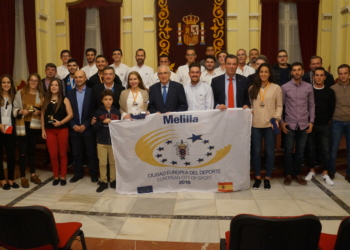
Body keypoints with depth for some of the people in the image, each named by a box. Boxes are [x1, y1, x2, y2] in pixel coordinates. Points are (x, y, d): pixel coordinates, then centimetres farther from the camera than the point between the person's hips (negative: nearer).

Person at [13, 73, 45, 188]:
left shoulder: (41, 95, 5)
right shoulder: (20, 93, 0)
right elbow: (15, 109, 0)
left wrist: (39, 112, -12)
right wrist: (21, 111, -19)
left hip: (35, 125, 2)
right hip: (22, 126, -2)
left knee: (32, 150, 14)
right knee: (23, 151, -1)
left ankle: (33, 174, 25)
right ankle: (23, 177, 8)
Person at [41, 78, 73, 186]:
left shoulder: (64, 100, -1)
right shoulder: (46, 100, 7)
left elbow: (70, 114, -6)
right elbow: (43, 115, 8)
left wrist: (61, 122, -19)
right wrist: (43, 130, 2)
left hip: (62, 130, -2)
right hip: (49, 130, 2)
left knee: (62, 153, 6)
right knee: (53, 154, 5)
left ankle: (63, 176, 16)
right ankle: (56, 176, 18)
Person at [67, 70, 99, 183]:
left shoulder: (91, 92, -3)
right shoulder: (70, 93, 6)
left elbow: (94, 110, -6)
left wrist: (85, 125, -11)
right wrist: (73, 125, -7)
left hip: (88, 128, -3)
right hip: (74, 128, 3)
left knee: (91, 152, 6)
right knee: (77, 152, 11)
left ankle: (94, 174, 17)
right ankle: (78, 173, 24)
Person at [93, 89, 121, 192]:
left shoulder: (117, 112, 2)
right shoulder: (98, 112, 0)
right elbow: (95, 128, -3)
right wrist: (103, 122, -15)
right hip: (101, 142, 0)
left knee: (113, 162, 10)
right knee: (102, 163, 5)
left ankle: (113, 181, 21)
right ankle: (103, 182, 15)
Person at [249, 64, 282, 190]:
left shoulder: (276, 88, 3)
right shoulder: (252, 88, 10)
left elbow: (279, 106, 2)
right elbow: (250, 104, 12)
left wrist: (276, 118, -10)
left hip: (270, 124, -1)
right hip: (255, 124, 2)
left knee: (270, 152, 4)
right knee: (256, 151, 5)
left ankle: (267, 178, 17)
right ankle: (257, 177, 18)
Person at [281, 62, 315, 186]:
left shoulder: (308, 87, 3)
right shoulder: (285, 87, -3)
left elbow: (311, 105, 8)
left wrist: (311, 121, 2)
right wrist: (281, 122, -4)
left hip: (304, 124, 2)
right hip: (289, 124, -2)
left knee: (300, 151, 10)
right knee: (288, 150, 5)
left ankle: (297, 174, 23)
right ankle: (288, 174, 18)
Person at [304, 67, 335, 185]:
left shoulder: (330, 92, 3)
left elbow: (331, 109, 7)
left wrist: (327, 121, 4)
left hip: (324, 126, 1)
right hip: (310, 125, -1)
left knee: (325, 150, 1)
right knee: (311, 149, 7)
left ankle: (325, 174, 11)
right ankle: (311, 171, 22)